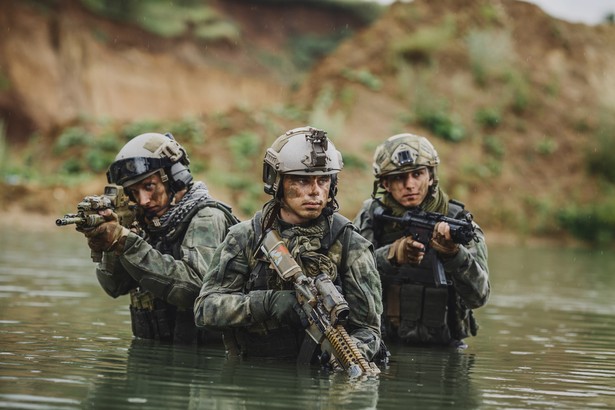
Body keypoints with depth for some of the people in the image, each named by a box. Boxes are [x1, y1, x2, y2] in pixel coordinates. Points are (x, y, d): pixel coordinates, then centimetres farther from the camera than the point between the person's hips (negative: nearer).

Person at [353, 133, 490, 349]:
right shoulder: (373, 215, 3)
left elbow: (478, 296, -14)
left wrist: (454, 254, -32)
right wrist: (392, 255, -27)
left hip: (438, 348, -1)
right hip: (378, 345, 1)